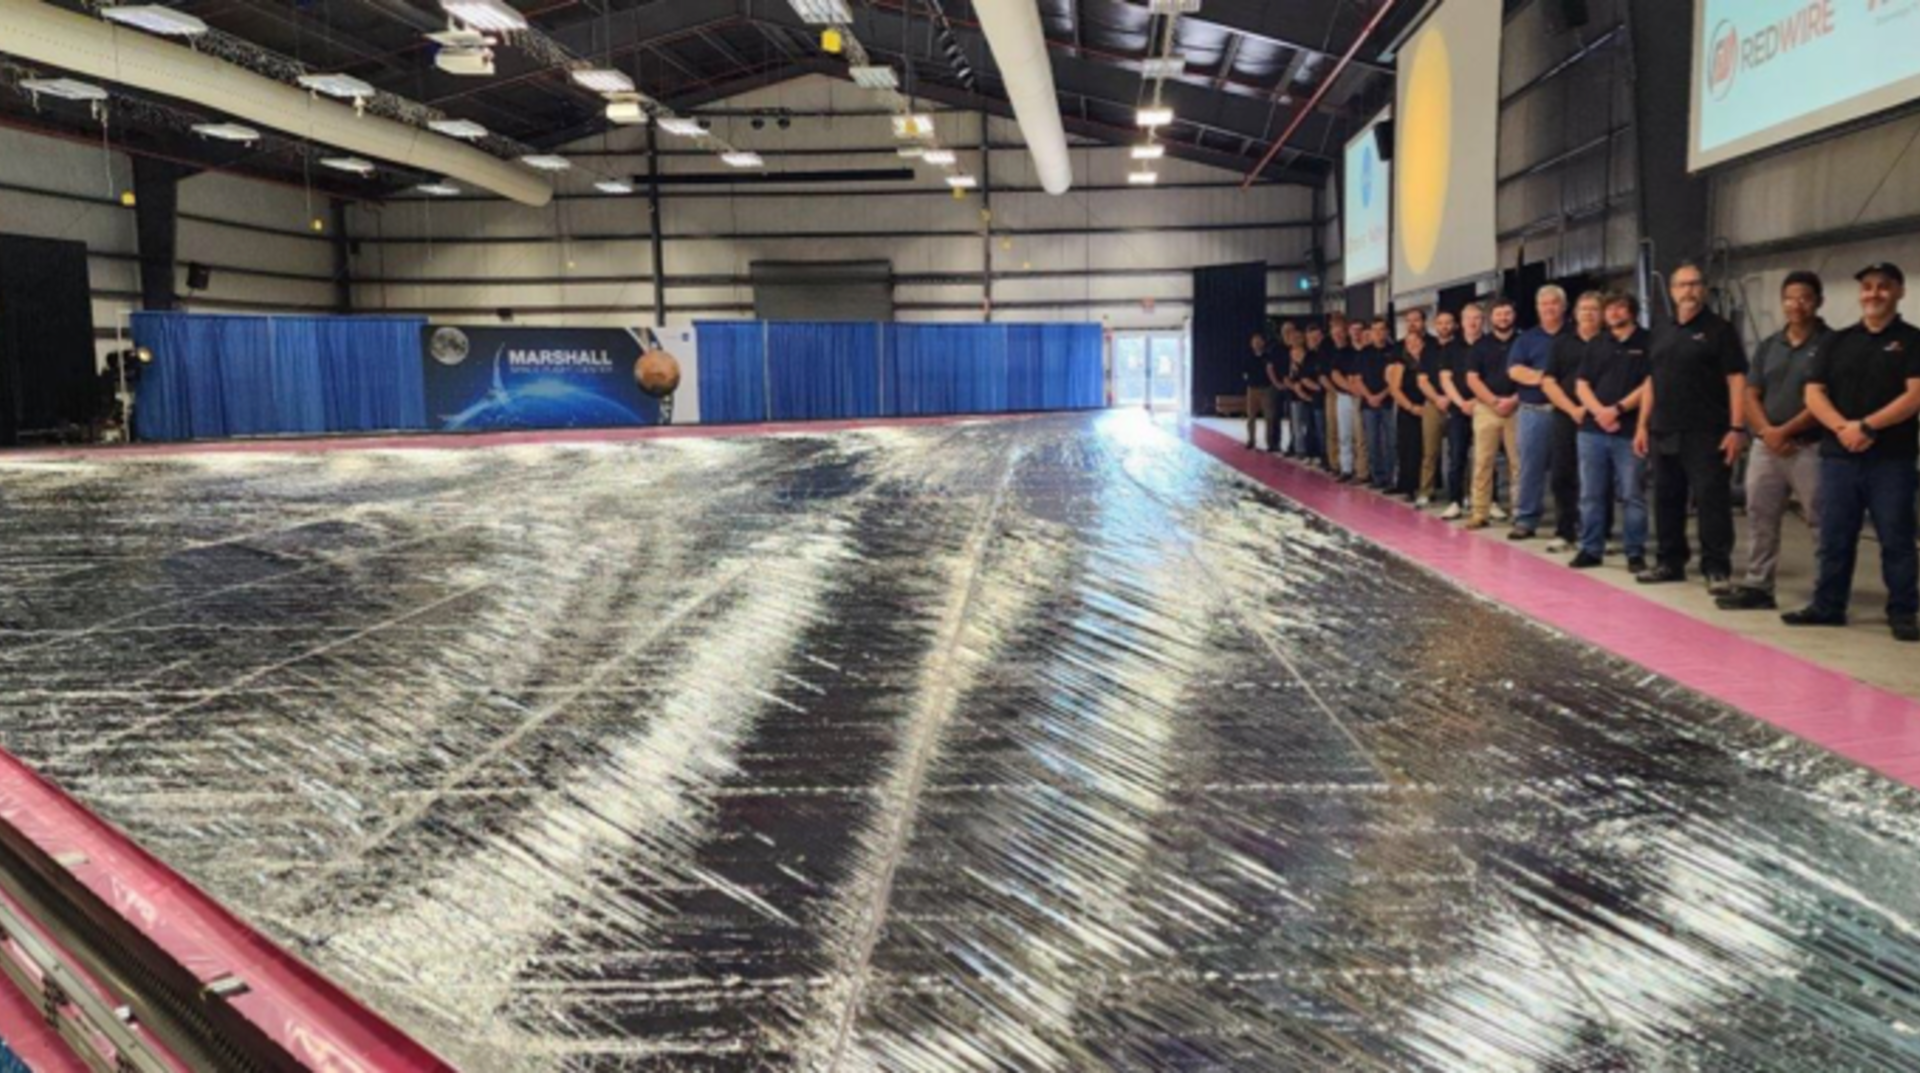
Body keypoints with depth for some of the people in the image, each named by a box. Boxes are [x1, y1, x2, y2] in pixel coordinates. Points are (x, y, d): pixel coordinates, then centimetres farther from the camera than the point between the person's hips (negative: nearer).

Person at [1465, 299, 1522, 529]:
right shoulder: (1481, 344, 10)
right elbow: (1472, 378, 3)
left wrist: (1514, 399, -11)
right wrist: (1493, 401, -9)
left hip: (1517, 408, -1)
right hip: (1486, 408, 1)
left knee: (1518, 462, -2)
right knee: (1483, 462, -2)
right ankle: (1480, 513, 0)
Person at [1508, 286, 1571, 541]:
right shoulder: (1527, 339, 13)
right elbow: (1515, 370, 0)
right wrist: (1543, 378, -13)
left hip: (1566, 411, -1)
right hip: (1534, 411, 1)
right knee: (1531, 467, 1)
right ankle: (1526, 520, 5)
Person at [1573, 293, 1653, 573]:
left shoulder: (1647, 343, 2)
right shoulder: (1596, 346, 16)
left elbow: (1649, 385, -6)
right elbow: (1582, 385, 10)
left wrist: (1618, 409, -12)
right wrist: (1600, 412, -8)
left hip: (1629, 431, -4)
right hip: (1592, 429, 4)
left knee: (1632, 495, -1)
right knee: (1590, 494, 6)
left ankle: (1636, 553, 5)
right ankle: (1591, 549, 13)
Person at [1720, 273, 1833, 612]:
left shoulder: (1830, 344, -3)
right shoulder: (1768, 346, 14)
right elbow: (1751, 395, 9)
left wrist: (1785, 431, -13)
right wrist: (1766, 431, -8)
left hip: (1810, 448, -6)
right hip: (1765, 447, 6)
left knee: (1824, 523, -3)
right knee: (1760, 519, 9)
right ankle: (1757, 586, 17)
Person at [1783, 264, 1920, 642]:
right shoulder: (1839, 342, 14)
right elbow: (1814, 393, 6)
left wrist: (1867, 427, -17)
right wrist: (1842, 427, -11)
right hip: (1838, 455, 3)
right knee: (1834, 537, 7)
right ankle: (1828, 606, 16)